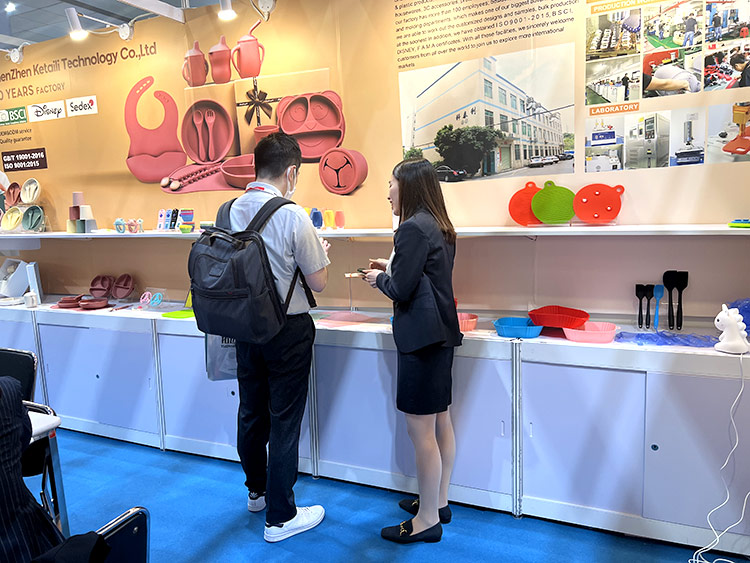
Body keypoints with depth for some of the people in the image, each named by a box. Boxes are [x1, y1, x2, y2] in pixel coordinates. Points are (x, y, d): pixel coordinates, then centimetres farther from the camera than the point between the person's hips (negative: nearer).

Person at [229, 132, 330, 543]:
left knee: (251, 412, 20)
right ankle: (279, 517, 18)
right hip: (287, 330, -6)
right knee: (283, 420, 5)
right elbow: (318, 282, -14)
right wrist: (320, 250, 6)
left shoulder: (229, 211, -1)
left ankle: (257, 490, 42)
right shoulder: (293, 216, -18)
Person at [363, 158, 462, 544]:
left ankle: (428, 519, 12)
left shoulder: (413, 228, -16)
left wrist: (380, 278, 1)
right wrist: (391, 269, 14)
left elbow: (402, 290, -17)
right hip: (440, 333, 10)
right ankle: (439, 501, 32)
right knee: (440, 422, 17)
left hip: (421, 337, -10)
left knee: (420, 429, -1)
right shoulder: (440, 227, 13)